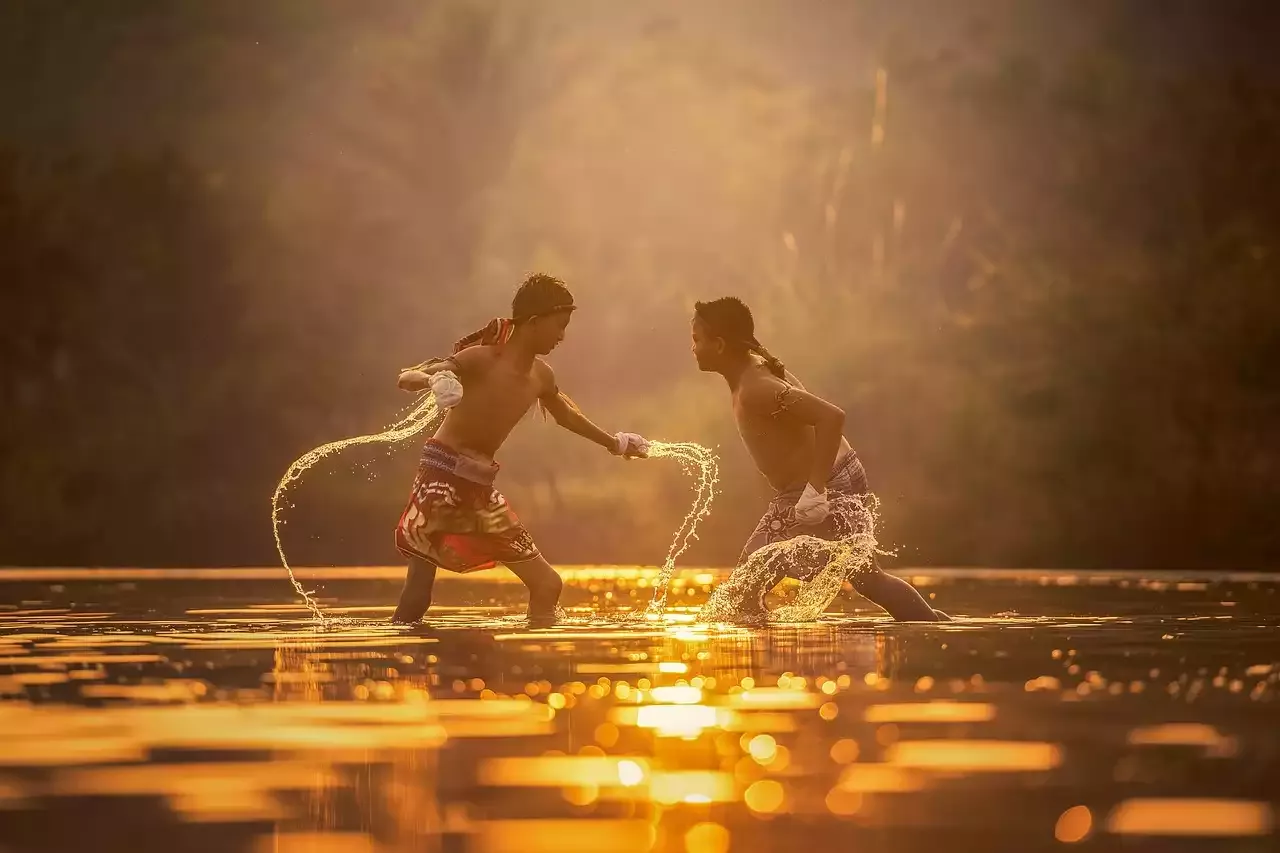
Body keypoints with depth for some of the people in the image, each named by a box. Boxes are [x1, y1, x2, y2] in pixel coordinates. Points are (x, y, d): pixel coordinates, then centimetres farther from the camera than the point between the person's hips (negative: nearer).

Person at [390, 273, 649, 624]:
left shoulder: (541, 377, 7)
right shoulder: (482, 359, -17)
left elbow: (564, 412, 30)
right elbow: (406, 377, -30)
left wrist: (613, 443, 44)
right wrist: (434, 378, -54)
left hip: (480, 490, 8)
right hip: (443, 477, -8)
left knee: (547, 584, 5)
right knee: (414, 603, -14)